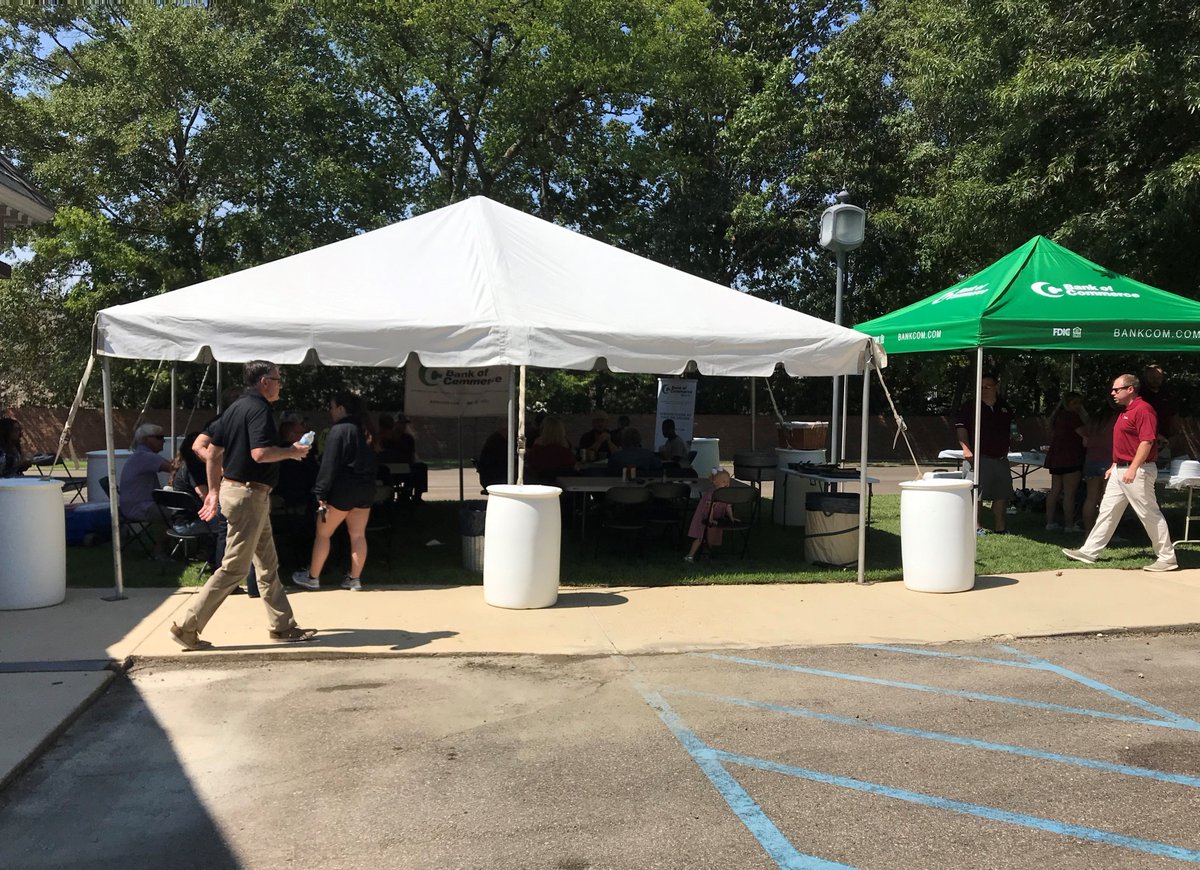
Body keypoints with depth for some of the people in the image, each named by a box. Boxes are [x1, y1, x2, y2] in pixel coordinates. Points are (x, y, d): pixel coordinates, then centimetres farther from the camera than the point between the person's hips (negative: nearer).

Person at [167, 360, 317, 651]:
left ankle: (283, 626, 20)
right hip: (249, 494, -11)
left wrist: (214, 491, 18)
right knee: (234, 568, -4)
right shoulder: (259, 408, -15)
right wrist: (292, 452, -11)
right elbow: (260, 453, -28)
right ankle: (187, 627, 2)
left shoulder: (235, 407, 14)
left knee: (267, 565, 14)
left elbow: (211, 451, 15)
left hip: (232, 488, 11)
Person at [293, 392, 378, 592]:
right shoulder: (364, 430, 11)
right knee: (358, 535, 9)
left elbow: (329, 465, -16)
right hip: (366, 490, 7)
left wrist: (321, 493, -14)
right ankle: (355, 579, 13)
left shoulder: (339, 430, -13)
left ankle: (312, 577, 13)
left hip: (343, 490, -7)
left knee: (322, 533, 6)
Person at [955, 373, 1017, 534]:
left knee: (1002, 493, 7)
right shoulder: (969, 407, -1)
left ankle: (1000, 526, 15)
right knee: (976, 491, -8)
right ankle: (976, 525, -1)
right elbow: (961, 428, -9)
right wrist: (966, 449, -19)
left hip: (1000, 457, 6)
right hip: (977, 456, -5)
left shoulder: (1004, 408, 16)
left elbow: (1010, 430, 30)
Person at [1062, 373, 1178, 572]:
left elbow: (1147, 441, -23)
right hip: (1120, 470, 10)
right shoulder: (1124, 411, 16)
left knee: (1150, 514, -1)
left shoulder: (1143, 409, -15)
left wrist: (1133, 468, -27)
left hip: (1137, 471, -10)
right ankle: (1089, 552, 11)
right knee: (1107, 511, 9)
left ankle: (1167, 558, 9)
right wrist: (1114, 466, 22)